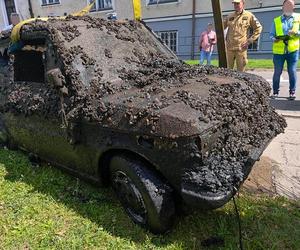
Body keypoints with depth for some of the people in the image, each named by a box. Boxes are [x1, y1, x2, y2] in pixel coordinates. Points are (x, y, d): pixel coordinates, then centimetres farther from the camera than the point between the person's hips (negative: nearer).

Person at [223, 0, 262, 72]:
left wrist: (250, 40, -3)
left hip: (241, 48, -3)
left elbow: (258, 28, 5)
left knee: (241, 70, 3)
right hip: (229, 48, 3)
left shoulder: (249, 16, 2)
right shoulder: (230, 17, 11)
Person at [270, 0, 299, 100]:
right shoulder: (276, 20, 10)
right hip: (279, 51, 0)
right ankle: (275, 91, 14)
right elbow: (271, 34, 7)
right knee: (277, 72, 1)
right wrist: (274, 39, -13)